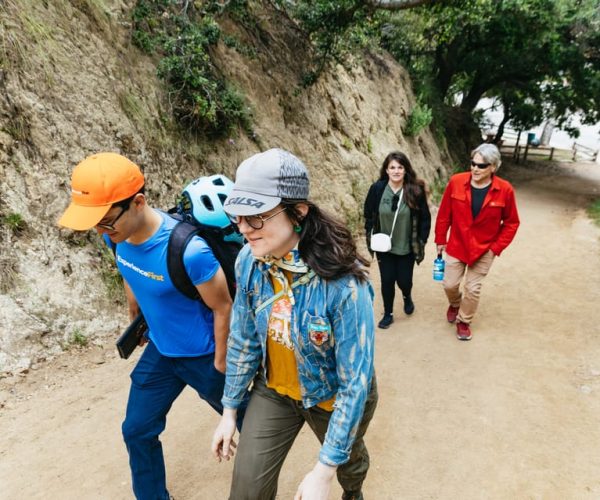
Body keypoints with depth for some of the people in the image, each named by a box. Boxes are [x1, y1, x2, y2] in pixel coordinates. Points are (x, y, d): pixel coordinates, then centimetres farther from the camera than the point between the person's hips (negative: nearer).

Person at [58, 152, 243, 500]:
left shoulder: (189, 251, -37)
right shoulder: (117, 234, -14)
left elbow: (224, 308, -23)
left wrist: (221, 363, -11)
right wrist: (136, 320, 20)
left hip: (202, 356, -6)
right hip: (160, 350, 6)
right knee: (137, 432, 17)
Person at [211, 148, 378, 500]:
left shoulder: (343, 283, -36)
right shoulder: (250, 261, -19)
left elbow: (356, 382, -28)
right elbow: (244, 339, -5)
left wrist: (323, 472, -22)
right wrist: (230, 409, 3)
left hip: (333, 398, -2)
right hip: (275, 391, 3)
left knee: (348, 458, 28)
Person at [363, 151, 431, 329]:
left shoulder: (415, 190, -13)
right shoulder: (377, 188, -11)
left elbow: (425, 218, -3)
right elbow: (368, 214, 2)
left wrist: (421, 241, -4)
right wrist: (371, 234, -2)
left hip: (407, 247, -1)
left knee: (404, 280, 8)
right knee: (387, 280, 7)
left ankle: (407, 297, 46)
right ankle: (388, 314, 30)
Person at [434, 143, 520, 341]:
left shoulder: (504, 190, -16)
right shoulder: (456, 182, -14)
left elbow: (511, 223, -4)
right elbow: (444, 214, -4)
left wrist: (497, 247, -9)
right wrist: (440, 240, 1)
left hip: (484, 249, -1)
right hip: (456, 245, 1)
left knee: (473, 289, 7)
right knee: (450, 284, 10)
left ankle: (464, 322, 31)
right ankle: (455, 304, 45)